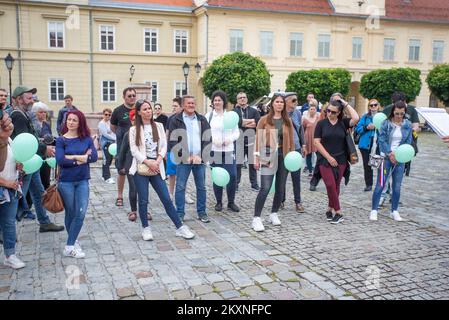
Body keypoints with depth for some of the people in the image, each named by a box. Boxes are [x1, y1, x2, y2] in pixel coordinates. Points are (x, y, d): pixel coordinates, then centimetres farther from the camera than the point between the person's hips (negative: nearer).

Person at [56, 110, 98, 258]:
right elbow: (60, 160, -16)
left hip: (82, 181, 2)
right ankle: (73, 242, 24)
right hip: (66, 181, -1)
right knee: (70, 213, 9)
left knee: (81, 213, -7)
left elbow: (94, 157, -10)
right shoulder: (61, 140, -3)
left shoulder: (87, 139, 2)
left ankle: (70, 246, 1)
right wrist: (81, 159, -14)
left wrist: (73, 157, -14)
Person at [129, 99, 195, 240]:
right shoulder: (134, 129, 1)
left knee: (166, 199, 1)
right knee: (143, 201, 3)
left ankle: (180, 227, 7)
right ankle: (146, 228, 18)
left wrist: (156, 162, -10)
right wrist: (148, 162, -15)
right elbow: (134, 150, -6)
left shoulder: (159, 126, 8)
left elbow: (164, 146, 3)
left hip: (156, 168, 2)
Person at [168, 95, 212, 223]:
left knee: (201, 187, 8)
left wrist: (200, 155, -9)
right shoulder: (176, 120, 1)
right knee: (180, 187, 0)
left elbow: (207, 139, 5)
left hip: (200, 159, 3)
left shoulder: (202, 120, 10)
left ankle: (202, 212, 19)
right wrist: (185, 156, -14)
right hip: (183, 160, -3)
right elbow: (173, 142, -6)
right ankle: (180, 214, 10)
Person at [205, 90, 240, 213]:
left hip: (229, 150, 1)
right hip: (214, 151, -1)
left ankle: (231, 202, 11)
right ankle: (219, 202, 19)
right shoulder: (209, 115, 3)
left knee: (233, 176, -4)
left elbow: (237, 132, 10)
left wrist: (231, 138, -9)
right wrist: (213, 139, -15)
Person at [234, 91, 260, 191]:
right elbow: (235, 122, -13)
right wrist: (251, 121, -12)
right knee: (237, 163, 1)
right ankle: (236, 183, 11)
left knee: (253, 163, 6)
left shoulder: (254, 111, 10)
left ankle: (254, 184, 16)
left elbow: (258, 123, -6)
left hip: (251, 140, 1)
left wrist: (243, 123, -9)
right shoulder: (235, 111, 7)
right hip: (239, 140, -1)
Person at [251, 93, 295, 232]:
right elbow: (258, 139, -2)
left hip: (283, 155, 4)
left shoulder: (287, 121, 8)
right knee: (265, 188, -11)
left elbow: (291, 140, 11)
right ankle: (256, 218, -5)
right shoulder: (264, 120, -1)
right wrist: (257, 158, -6)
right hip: (269, 156, -4)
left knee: (280, 188, 10)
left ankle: (274, 214, 26)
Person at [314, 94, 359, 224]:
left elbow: (356, 118, -15)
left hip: (340, 160, 2)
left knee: (336, 186, 7)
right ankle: (338, 213, -5)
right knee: (330, 185, -13)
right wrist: (329, 157, -9)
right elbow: (317, 142, -3)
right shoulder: (321, 123, 0)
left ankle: (330, 209, 22)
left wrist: (346, 103, -8)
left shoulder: (343, 123, 4)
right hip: (325, 160, -2)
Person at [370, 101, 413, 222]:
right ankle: (374, 210, 6)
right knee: (380, 185, -4)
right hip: (386, 157, -3)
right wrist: (390, 153, -18)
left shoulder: (408, 125, 2)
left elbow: (408, 142, 4)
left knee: (397, 187, 8)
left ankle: (394, 211, 21)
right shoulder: (386, 123, -6)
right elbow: (382, 140, -7)